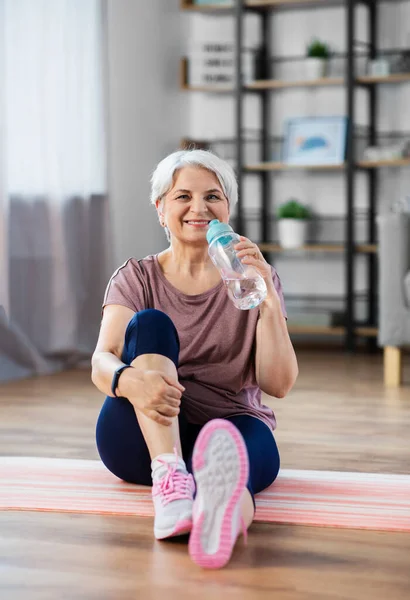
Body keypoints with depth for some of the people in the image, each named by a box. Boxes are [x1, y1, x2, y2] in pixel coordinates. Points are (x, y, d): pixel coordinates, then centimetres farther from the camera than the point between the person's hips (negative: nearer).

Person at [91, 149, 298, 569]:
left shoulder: (255, 279, 10)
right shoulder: (136, 278, 10)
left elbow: (278, 385, -2)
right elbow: (102, 362, -10)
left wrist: (268, 300, -17)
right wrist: (131, 380, -35)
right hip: (141, 437, 1)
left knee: (239, 441, -38)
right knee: (151, 324, -26)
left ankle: (225, 504, -77)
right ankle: (170, 479, -48)